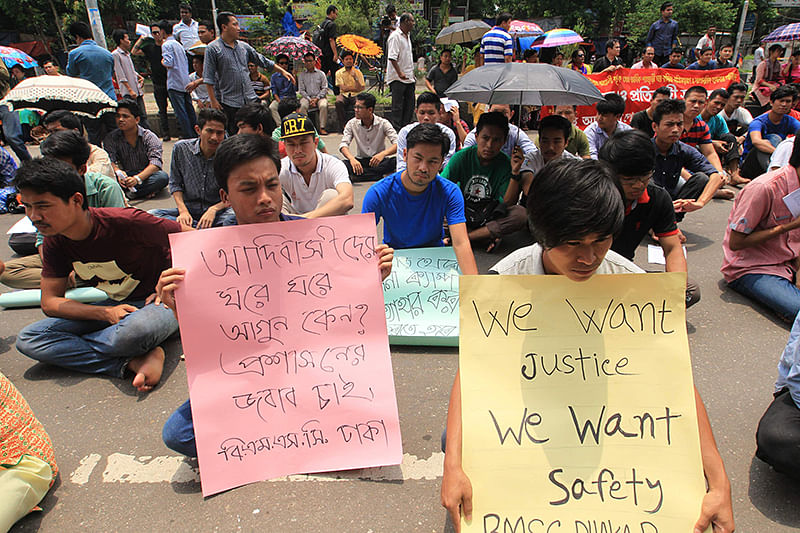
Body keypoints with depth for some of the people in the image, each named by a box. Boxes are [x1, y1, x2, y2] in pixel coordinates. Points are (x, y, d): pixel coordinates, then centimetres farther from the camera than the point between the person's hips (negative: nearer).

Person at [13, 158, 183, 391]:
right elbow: (49, 302, 1)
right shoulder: (55, 242, -2)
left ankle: (72, 349, -8)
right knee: (28, 339, -10)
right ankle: (134, 362, -22)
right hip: (115, 308, 7)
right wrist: (105, 312, -18)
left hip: (162, 302, -7)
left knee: (136, 329, -42)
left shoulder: (125, 222, -23)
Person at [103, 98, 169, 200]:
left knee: (163, 177, -34)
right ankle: (146, 190, -28)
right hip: (125, 176, 2)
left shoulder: (149, 137, -7)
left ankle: (129, 193, -30)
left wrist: (137, 178, -37)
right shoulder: (112, 138, 2)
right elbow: (110, 161, -10)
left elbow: (155, 163, -21)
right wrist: (118, 172, -36)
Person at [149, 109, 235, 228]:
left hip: (217, 211, -3)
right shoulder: (181, 149, -3)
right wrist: (183, 211, -10)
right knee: (151, 214, -22)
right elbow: (175, 184, 5)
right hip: (188, 208, 3)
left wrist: (214, 209, -23)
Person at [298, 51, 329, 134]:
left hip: (319, 97, 0)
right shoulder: (301, 75, 12)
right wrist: (310, 99, -10)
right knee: (302, 106, -32)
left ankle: (322, 128, -30)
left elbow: (325, 88, 5)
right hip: (307, 97, 1)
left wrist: (317, 98, -9)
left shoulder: (321, 73, 11)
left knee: (323, 106, -33)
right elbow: (301, 90, 6)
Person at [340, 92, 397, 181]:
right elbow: (343, 144, -10)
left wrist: (383, 153, -38)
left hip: (378, 161, -2)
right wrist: (352, 158, -32)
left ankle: (359, 175, -30)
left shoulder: (383, 123, -8)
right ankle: (381, 175, -29)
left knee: (395, 162, -33)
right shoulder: (352, 124, -1)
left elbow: (398, 144, -17)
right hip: (360, 161, 2)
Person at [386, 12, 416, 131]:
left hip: (408, 78, 9)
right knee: (397, 106, -6)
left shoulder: (407, 36, 18)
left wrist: (412, 75, 22)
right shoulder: (395, 36, -11)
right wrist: (400, 73, -27)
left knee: (410, 105, 9)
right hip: (397, 78, -9)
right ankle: (396, 131, -1)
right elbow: (392, 57, -20)